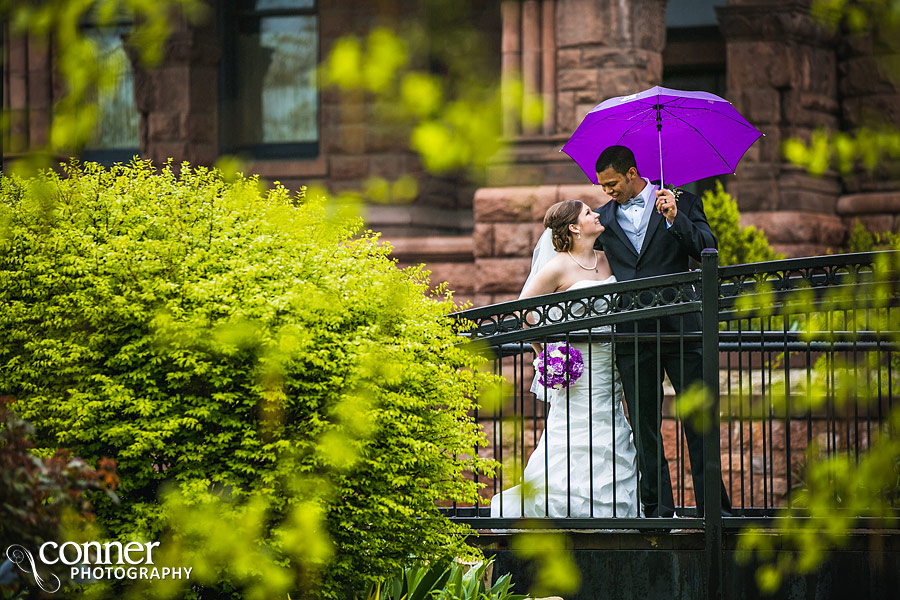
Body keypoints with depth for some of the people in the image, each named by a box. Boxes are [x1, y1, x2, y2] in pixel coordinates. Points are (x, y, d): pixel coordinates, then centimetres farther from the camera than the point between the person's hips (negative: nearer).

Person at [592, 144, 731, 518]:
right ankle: (658, 510, 6)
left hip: (679, 329, -3)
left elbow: (707, 248, -3)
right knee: (644, 426, 3)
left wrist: (674, 219, -14)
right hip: (632, 334, 3)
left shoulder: (682, 203, 6)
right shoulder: (604, 218, 15)